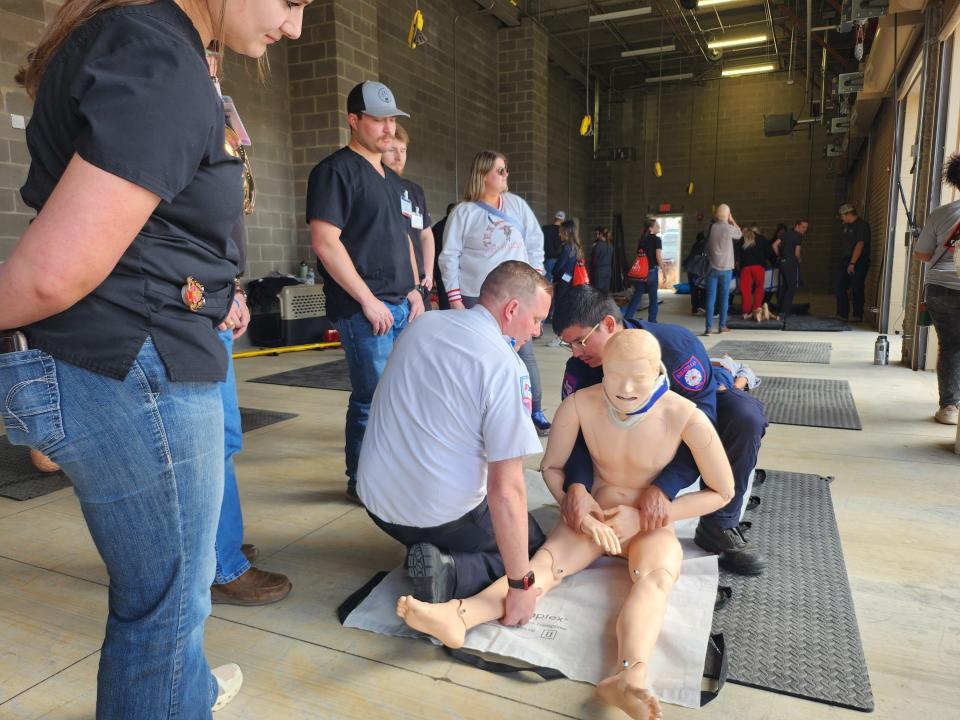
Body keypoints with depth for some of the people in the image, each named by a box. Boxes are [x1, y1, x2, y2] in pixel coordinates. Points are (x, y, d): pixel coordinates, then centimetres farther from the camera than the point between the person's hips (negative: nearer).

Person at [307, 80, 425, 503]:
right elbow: (325, 242, -16)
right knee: (373, 399, -2)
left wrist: (414, 289, 14)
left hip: (401, 306, 9)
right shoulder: (336, 171, -8)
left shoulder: (391, 179, 20)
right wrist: (368, 300, -17)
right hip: (364, 309, -9)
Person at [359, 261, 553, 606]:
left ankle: (428, 554, 9)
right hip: (443, 516, -7)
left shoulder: (421, 324, 0)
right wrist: (520, 588, -17)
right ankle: (450, 572, -7)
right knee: (535, 545, 18)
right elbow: (506, 489, -24)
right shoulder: (506, 367, -21)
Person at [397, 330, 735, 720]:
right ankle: (456, 616, -50)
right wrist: (579, 509, -19)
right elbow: (551, 468, -2)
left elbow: (722, 492, -12)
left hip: (653, 525, -1)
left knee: (656, 577, -34)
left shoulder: (686, 416, -23)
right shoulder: (579, 404, -18)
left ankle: (628, 680, -59)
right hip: (595, 516, 1)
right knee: (545, 560, -26)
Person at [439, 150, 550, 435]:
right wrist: (455, 299, -8)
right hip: (477, 297, -2)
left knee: (524, 352, 2)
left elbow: (535, 242, 13)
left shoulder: (517, 204, 9)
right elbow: (449, 257, -3)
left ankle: (536, 412, 13)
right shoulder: (463, 212, -2)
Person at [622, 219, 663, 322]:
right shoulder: (656, 239, -5)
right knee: (653, 297, 6)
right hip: (652, 271, -5)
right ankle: (651, 321, 10)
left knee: (636, 296, 6)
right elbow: (658, 257, -10)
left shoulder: (641, 240, 12)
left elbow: (638, 256, 13)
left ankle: (626, 320, -2)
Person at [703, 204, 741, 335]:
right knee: (724, 298, 9)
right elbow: (739, 234, 13)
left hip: (712, 267, 1)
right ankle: (722, 326, 13)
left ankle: (708, 327, -7)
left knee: (710, 298, -1)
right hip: (726, 268, -1)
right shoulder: (729, 228, -8)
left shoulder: (711, 227, -3)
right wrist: (732, 220, 17)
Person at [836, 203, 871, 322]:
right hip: (846, 261, 8)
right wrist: (845, 262, 11)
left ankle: (858, 316, 8)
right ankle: (842, 315, 5)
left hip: (858, 263, -8)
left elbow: (860, 245, -18)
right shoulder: (847, 226, 16)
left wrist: (852, 263, -23)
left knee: (857, 290, -2)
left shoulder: (862, 225, -10)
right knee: (840, 288, 2)